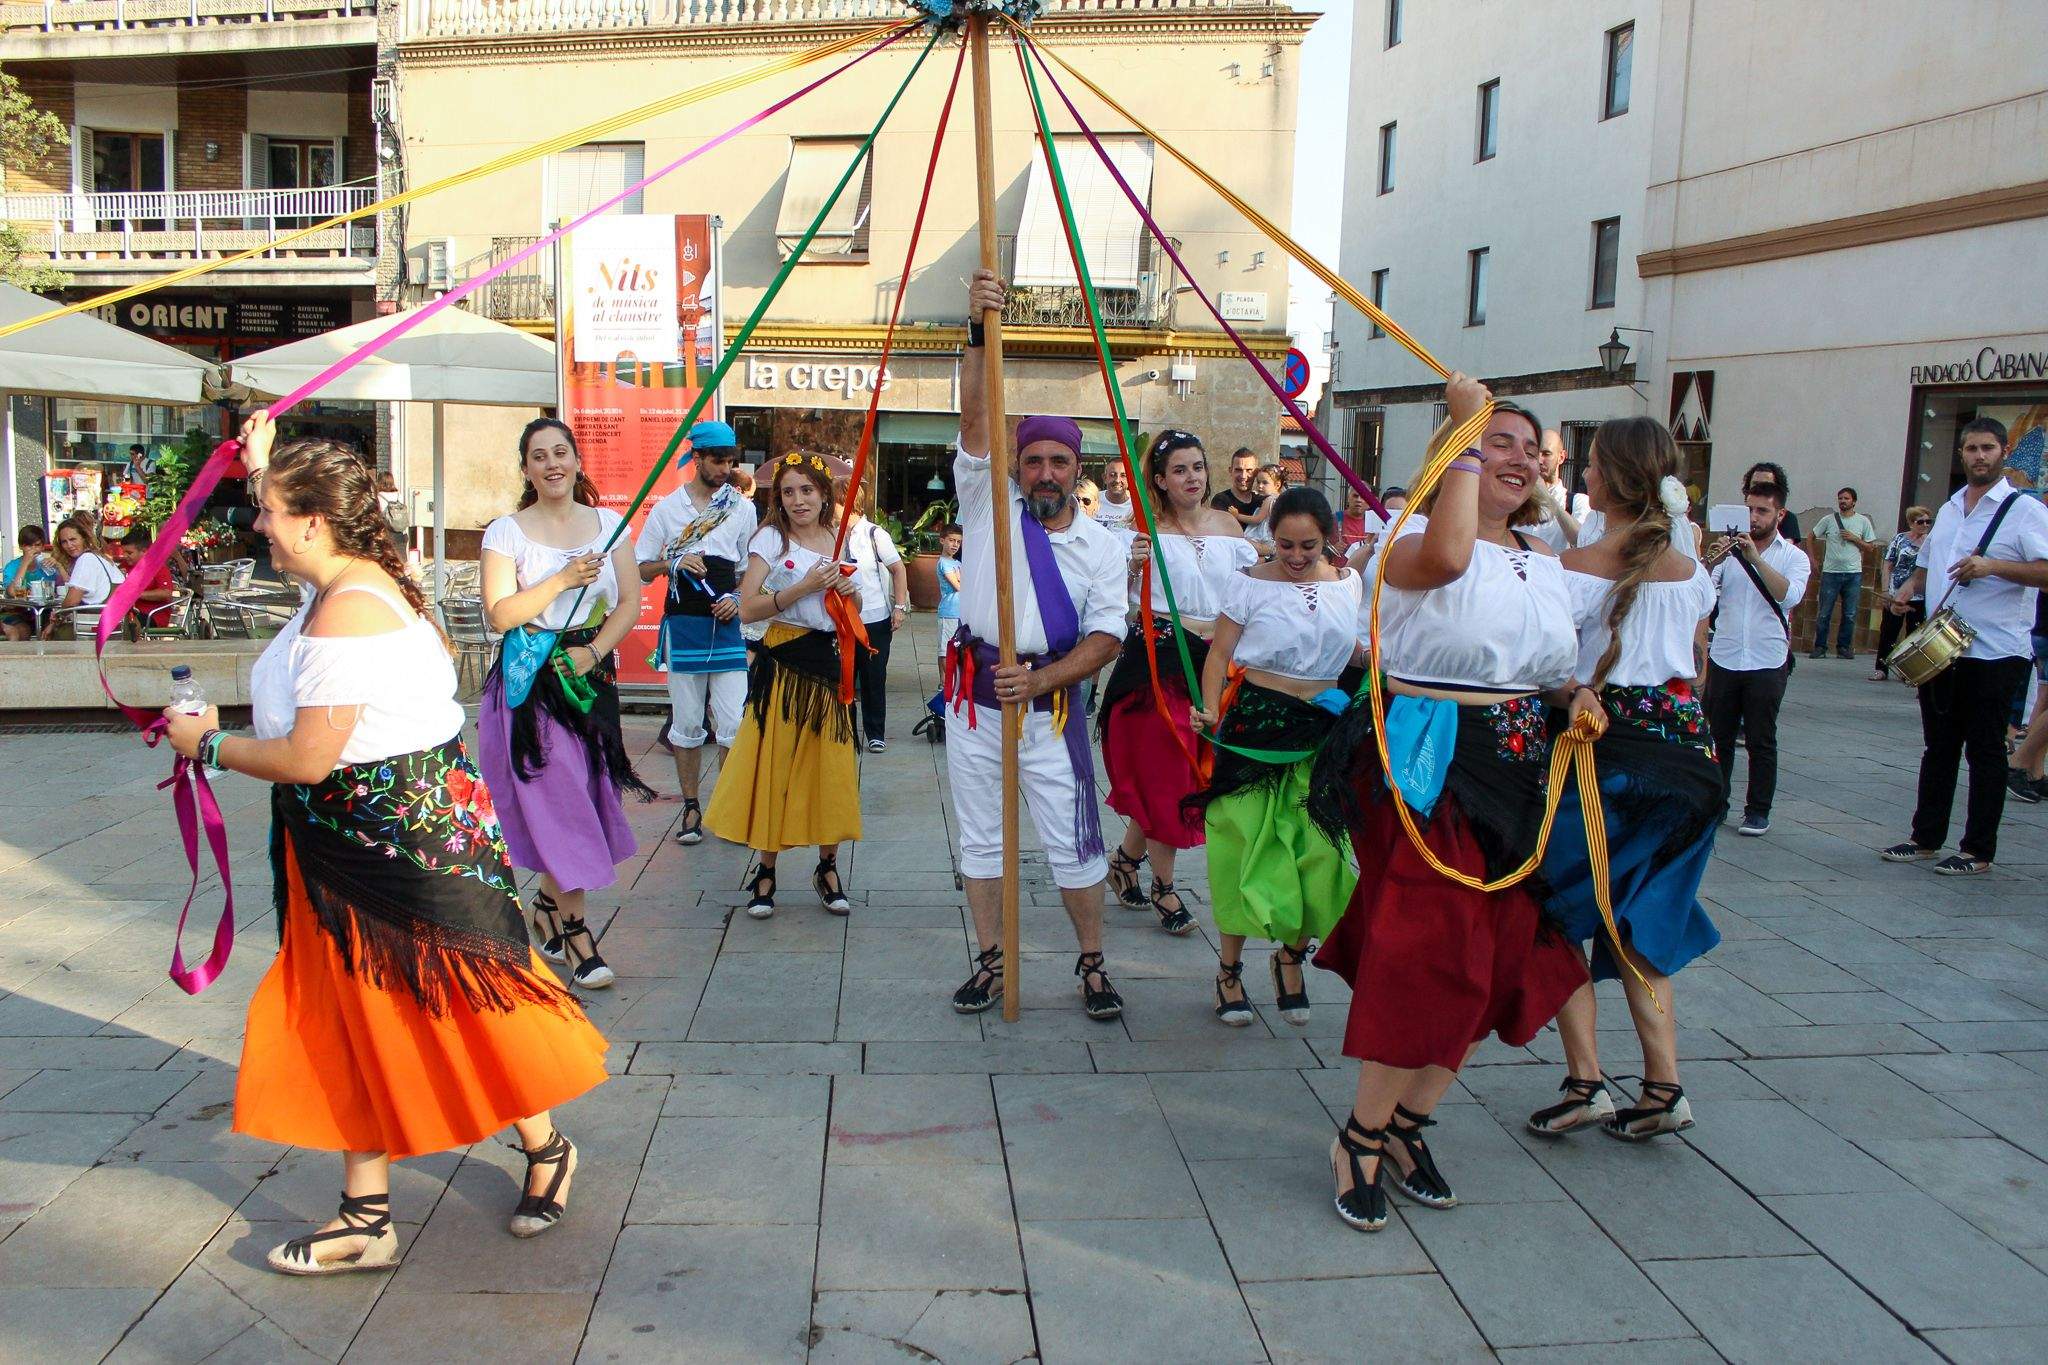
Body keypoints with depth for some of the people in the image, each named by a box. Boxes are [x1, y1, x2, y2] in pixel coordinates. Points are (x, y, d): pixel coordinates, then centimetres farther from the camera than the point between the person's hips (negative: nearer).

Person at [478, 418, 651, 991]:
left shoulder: (607, 523, 7)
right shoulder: (507, 532, -2)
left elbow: (630, 603, 2)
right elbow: (499, 614, -11)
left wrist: (593, 651, -12)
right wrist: (563, 580, -20)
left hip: (591, 676, 4)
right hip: (530, 684, -3)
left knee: (582, 795, 6)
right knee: (557, 803, -5)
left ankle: (546, 910, 26)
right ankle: (576, 937, 2)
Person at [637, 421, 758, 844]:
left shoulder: (743, 507, 7)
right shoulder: (668, 508, 5)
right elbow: (641, 569, 7)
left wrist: (738, 598, -4)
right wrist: (674, 564, -13)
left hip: (729, 623, 0)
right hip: (683, 623, 0)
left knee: (735, 725, -4)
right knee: (687, 724, 6)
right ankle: (691, 807, 17)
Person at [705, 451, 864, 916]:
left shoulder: (840, 540, 11)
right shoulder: (770, 539, -3)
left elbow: (854, 611, 23)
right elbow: (748, 608, -13)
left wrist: (851, 592, 0)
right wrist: (804, 586, -20)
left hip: (831, 661, 4)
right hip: (784, 663, -4)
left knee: (832, 767, 5)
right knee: (776, 764, -2)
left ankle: (827, 868, 19)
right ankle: (765, 872, 10)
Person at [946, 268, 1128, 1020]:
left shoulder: (1101, 544, 1)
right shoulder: (990, 503, 1)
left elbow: (1106, 636, -4)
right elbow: (976, 416, -12)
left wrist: (1040, 681, -19)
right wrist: (979, 330, -25)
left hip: (1050, 698, -1)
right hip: (975, 694, 1)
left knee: (1074, 842, 1)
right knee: (980, 837, 10)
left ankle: (1092, 965, 17)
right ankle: (991, 962, 23)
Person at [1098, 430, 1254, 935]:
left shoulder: (1227, 525, 9)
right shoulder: (1148, 530, -5)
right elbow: (1120, 602, -10)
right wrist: (1133, 566, -26)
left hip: (1215, 660, 5)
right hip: (1159, 657, -5)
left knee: (1200, 770, 11)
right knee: (1165, 771, -2)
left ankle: (1126, 855, 32)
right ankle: (1163, 887, 13)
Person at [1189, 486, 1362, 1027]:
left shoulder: (1347, 583, 7)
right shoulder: (1250, 584, -5)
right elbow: (1219, 654, -5)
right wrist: (1210, 709, -20)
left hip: (1321, 730, 3)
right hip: (1255, 724, -3)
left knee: (1320, 848, -2)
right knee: (1247, 843, -2)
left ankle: (1292, 954, 24)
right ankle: (1229, 968, 15)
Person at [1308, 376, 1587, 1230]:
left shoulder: (1545, 561, 15)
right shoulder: (1411, 539, -7)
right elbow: (1445, 556, -33)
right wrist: (1466, 431, -24)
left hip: (1515, 773, 8)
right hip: (1424, 765, -8)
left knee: (1493, 957, 9)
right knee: (1429, 953, -11)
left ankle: (1408, 1124, 25)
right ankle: (1362, 1139, 6)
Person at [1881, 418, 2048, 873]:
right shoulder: (1948, 510, 16)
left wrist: (1993, 567, -25)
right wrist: (1909, 588, 8)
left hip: (1995, 653, -7)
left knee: (1985, 752, 0)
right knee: (1938, 747, 13)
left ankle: (1978, 850, 8)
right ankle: (1927, 837, 21)